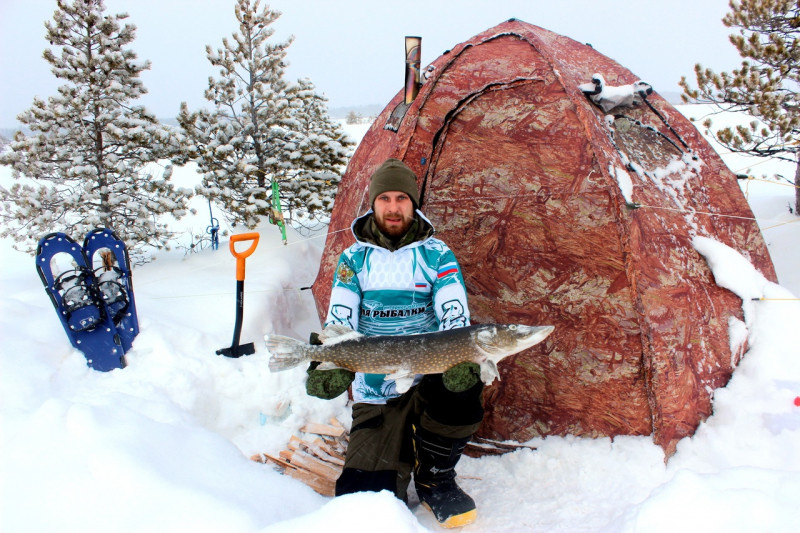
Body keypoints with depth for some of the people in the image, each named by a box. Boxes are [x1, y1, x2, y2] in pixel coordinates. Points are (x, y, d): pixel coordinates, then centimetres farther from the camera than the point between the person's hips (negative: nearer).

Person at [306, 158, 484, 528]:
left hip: (430, 378, 0)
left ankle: (435, 477, -6)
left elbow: (454, 314, -11)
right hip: (375, 397, 1)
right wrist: (330, 365, -27)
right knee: (365, 499, -12)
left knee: (461, 387, -36)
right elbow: (339, 322, -5)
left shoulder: (436, 254, 2)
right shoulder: (354, 259, 5)